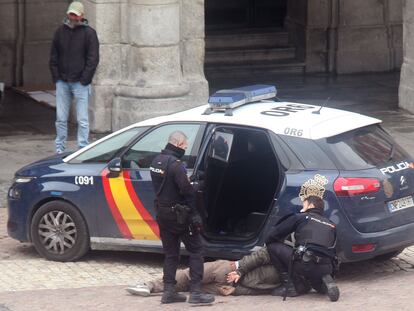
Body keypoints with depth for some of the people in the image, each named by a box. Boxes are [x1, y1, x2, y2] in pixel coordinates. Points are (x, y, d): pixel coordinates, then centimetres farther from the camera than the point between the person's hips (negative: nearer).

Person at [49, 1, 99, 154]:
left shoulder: (89, 33, -2)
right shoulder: (61, 31, 9)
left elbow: (93, 59, -5)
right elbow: (53, 57, 13)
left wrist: (84, 79, -10)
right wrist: (56, 77, 3)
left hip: (80, 83, -4)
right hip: (62, 83, 4)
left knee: (82, 119, -2)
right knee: (61, 118, 6)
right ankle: (60, 149, 12)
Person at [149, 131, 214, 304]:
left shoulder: (156, 161, 8)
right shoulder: (175, 164, -21)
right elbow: (186, 190, -22)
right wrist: (194, 213, -16)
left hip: (162, 213, 8)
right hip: (178, 214, -8)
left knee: (170, 253, 15)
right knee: (195, 251, -1)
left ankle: (169, 291, 13)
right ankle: (195, 292, -6)